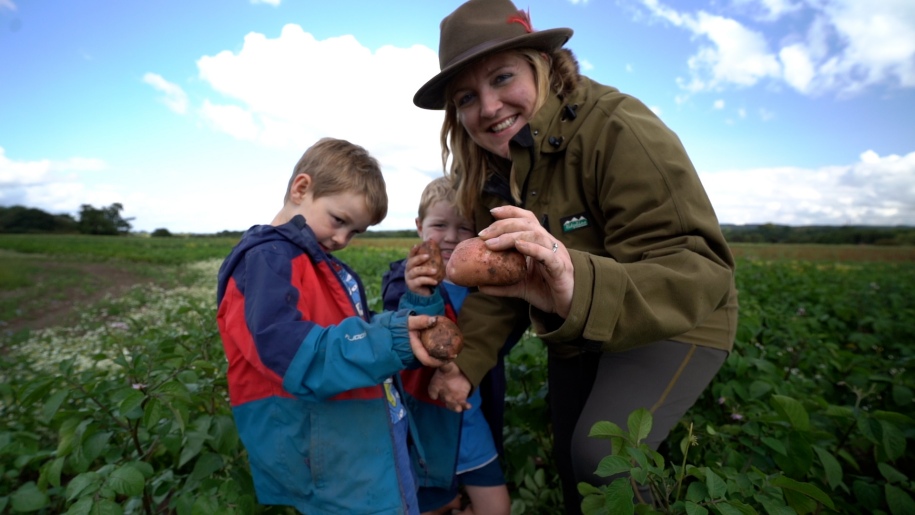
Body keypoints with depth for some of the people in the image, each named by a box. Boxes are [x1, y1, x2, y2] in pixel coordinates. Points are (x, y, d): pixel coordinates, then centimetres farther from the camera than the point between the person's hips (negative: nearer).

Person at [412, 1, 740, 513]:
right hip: (576, 334, 6)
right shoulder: (488, 168, -6)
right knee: (569, 457, 16)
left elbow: (700, 269, -35)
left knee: (604, 457, -18)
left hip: (670, 325, -5)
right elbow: (499, 280, -3)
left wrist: (581, 292, -54)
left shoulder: (615, 128, -28)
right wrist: (466, 359, -17)